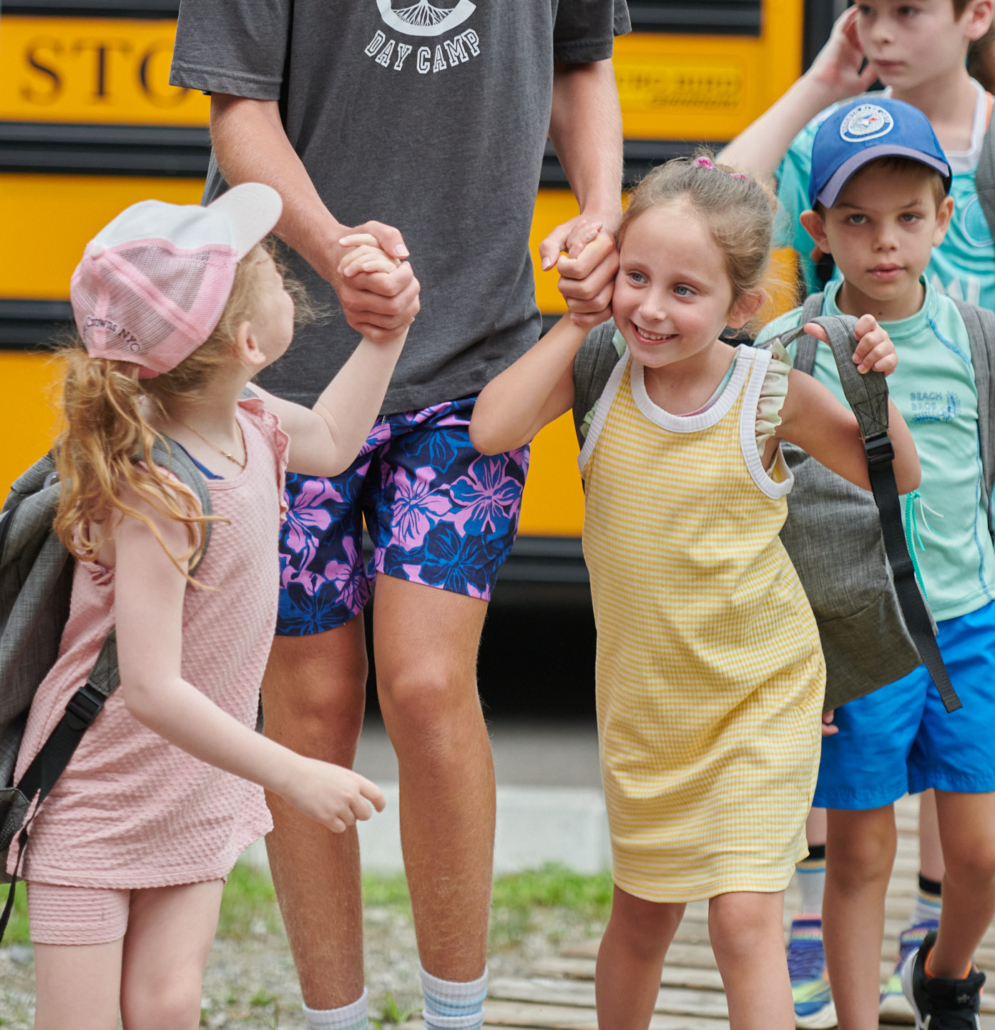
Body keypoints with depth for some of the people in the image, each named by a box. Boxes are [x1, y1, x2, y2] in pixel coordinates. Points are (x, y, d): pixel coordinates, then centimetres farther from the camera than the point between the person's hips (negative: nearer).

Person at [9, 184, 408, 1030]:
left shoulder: (248, 427, -4)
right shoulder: (157, 498, -30)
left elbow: (328, 441, 22)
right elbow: (152, 689, -32)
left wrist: (388, 330, 13)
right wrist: (292, 775, -29)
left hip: (199, 796, 7)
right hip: (97, 796, -7)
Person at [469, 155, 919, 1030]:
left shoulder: (772, 395, -13)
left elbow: (897, 477, 1)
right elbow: (491, 430, -25)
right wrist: (578, 321, -18)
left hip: (759, 696, -3)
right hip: (641, 700, 3)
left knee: (745, 921, -11)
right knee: (642, 917, 18)